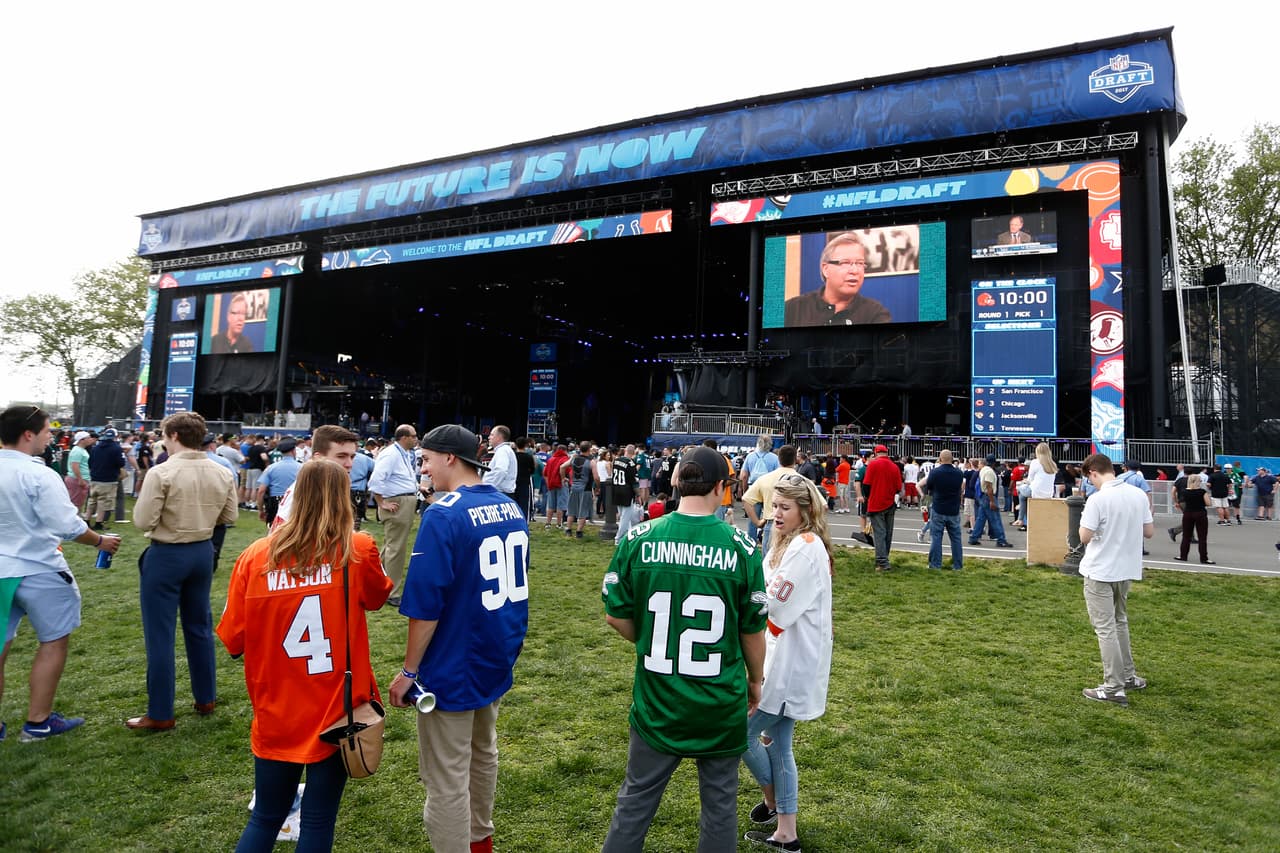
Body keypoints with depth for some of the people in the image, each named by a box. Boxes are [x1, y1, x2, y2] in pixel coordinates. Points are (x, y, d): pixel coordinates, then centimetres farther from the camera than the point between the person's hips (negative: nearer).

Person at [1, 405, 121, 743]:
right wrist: (100, 542, -2)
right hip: (38, 570, -6)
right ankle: (38, 722, 17)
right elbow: (68, 526, -19)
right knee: (53, 642, 10)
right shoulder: (39, 475, -19)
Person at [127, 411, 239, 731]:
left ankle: (160, 714, 12)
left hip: (166, 555, -5)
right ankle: (206, 699, 29)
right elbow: (229, 516, 5)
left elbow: (143, 522, -17)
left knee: (160, 634, 4)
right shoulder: (222, 473, -3)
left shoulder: (161, 473, -18)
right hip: (203, 551, 6)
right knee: (200, 626, 18)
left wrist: (156, 504, 1)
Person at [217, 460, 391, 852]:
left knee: (266, 817, 21)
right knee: (318, 821, 13)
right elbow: (378, 596, 9)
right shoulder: (358, 550, -12)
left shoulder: (256, 555, -9)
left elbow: (232, 640, -1)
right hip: (337, 711, -2)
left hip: (276, 713, 2)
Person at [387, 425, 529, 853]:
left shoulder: (443, 515, -22)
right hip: (497, 657, 8)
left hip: (453, 666, -8)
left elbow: (426, 605, -23)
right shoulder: (510, 507, 1)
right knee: (483, 751, 27)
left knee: (447, 779, 8)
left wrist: (409, 671, -11)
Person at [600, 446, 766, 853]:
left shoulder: (638, 539, -11)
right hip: (721, 704, 0)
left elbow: (615, 616, -4)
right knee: (719, 803, 19)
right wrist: (754, 681, 15)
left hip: (657, 699, 1)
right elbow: (753, 630, -3)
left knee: (636, 800, 18)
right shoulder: (742, 548, -12)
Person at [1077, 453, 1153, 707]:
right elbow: (1149, 532, 7)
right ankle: (1128, 676, 32)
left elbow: (1084, 537, -18)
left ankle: (1114, 688, 5)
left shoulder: (1097, 499, -20)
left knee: (1106, 629, 1)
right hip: (1127, 569, 7)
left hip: (1100, 572, -7)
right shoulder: (1138, 494, -1)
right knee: (1120, 622, 23)